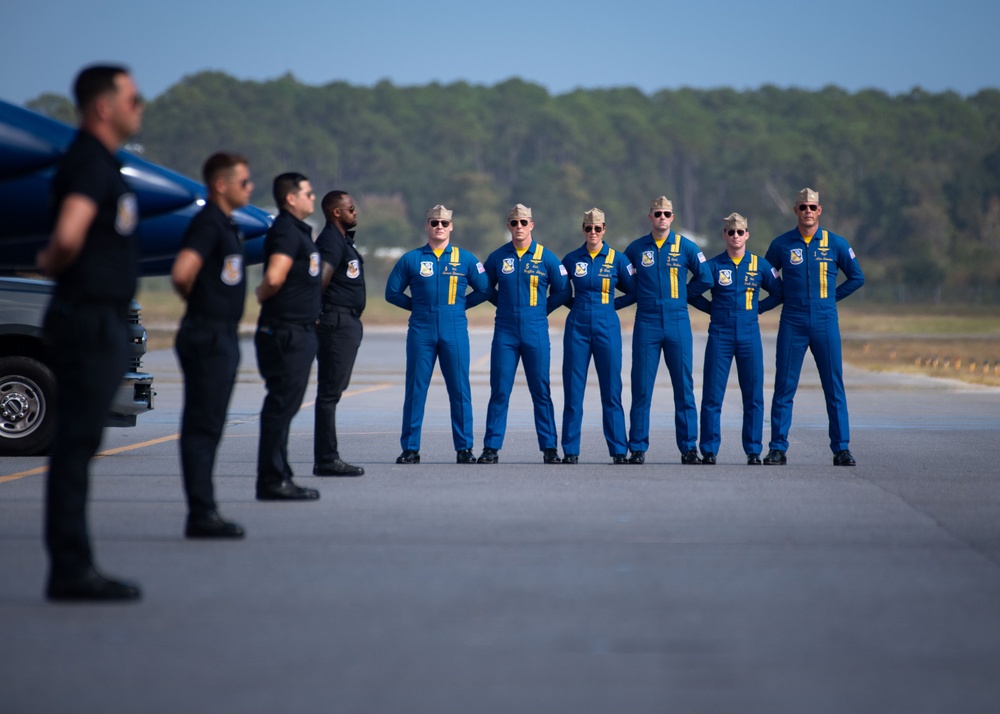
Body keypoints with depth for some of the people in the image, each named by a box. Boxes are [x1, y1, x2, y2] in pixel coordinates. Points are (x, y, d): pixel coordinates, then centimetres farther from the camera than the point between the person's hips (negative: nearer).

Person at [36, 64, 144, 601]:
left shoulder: (101, 163, 18)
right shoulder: (88, 161, -14)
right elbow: (68, 235, -28)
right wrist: (55, 265, -10)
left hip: (101, 321, 10)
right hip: (89, 320, -10)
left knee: (77, 446, 11)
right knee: (75, 446, -7)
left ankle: (73, 570, 16)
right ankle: (70, 571, -5)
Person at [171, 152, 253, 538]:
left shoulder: (226, 225, 16)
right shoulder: (208, 223, -14)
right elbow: (181, 274, -27)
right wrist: (197, 298, -8)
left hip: (223, 336, 10)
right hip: (207, 336, -10)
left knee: (207, 426, 11)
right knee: (202, 426, -8)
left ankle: (204, 512, 15)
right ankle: (201, 513, -7)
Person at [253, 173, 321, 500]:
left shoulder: (298, 231, 19)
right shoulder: (286, 231, -14)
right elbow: (274, 277, -26)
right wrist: (264, 295, -8)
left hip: (298, 333, 10)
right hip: (286, 333, -10)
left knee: (283, 406, 13)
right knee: (281, 404, -8)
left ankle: (278, 477, 18)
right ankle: (272, 481, -7)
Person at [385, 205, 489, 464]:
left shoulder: (465, 259, 7)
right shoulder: (411, 259, 7)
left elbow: (484, 289, 14)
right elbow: (392, 292, 12)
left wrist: (458, 306, 8)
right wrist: (418, 306, 6)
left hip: (455, 332, 0)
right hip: (421, 332, 0)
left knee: (460, 390, -1)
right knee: (415, 390, 0)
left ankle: (464, 448, 5)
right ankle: (410, 448, 5)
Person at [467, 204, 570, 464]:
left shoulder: (546, 257, 1)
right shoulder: (497, 257, 4)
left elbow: (562, 291, 9)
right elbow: (486, 289, 18)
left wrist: (540, 310, 6)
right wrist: (507, 306, 11)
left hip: (535, 333, -1)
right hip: (505, 332, 1)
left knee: (541, 391, 2)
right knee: (499, 392, 0)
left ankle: (549, 447, 7)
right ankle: (491, 448, 3)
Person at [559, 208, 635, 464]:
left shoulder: (617, 259, 1)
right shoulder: (571, 259, 5)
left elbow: (634, 290, 10)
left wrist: (609, 305, 7)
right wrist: (577, 304, 8)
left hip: (607, 328, -1)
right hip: (577, 328, 1)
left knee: (611, 392, -1)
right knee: (573, 391, 0)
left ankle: (618, 450, 4)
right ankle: (570, 450, 5)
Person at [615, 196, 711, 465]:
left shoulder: (685, 246, 3)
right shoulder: (636, 249, 6)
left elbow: (704, 277, 11)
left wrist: (678, 297, 10)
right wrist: (609, 305, 2)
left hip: (678, 323, 0)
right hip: (646, 324, 0)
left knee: (684, 387, 2)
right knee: (641, 388, -1)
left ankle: (689, 447, 7)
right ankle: (637, 448, 3)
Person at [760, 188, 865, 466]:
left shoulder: (835, 243, 3)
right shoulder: (781, 244, 4)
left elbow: (856, 277, 13)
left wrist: (831, 296, 6)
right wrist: (757, 306, 2)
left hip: (825, 323, 0)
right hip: (792, 325, 0)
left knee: (834, 387, 1)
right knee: (784, 388, 0)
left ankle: (841, 448, 5)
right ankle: (777, 448, 5)